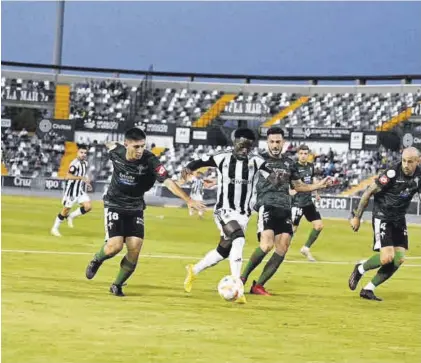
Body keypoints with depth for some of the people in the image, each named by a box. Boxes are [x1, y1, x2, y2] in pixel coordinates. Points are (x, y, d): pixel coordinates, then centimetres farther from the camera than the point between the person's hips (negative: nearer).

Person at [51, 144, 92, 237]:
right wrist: (82, 178, -30)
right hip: (72, 190, -7)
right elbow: (68, 176, -29)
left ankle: (71, 216, 10)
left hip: (81, 190, 7)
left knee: (88, 206, -11)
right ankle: (55, 228, 17)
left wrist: (86, 183, 12)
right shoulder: (75, 163, -18)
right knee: (66, 209, 1)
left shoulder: (85, 163, 10)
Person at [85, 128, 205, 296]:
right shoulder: (116, 152, -16)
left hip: (135, 208, 1)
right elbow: (110, 144, 10)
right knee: (115, 245, -17)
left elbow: (168, 182, -31)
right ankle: (96, 260, 18)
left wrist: (188, 200, -41)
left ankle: (117, 285, 13)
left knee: (135, 249, -9)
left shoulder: (150, 160, -22)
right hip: (114, 205, -1)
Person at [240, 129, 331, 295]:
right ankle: (242, 278, -8)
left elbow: (299, 185, 28)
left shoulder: (289, 163, 18)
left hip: (284, 209, 5)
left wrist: (318, 185, 16)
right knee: (267, 244, -24)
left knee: (282, 249, -6)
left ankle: (258, 285, 1)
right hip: (267, 206, -5)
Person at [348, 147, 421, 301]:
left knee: (399, 259, 1)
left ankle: (368, 289, 12)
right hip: (382, 217, -6)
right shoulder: (392, 174, -22)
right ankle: (360, 269, 11)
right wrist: (357, 217, -8)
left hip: (399, 219, 6)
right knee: (387, 257, -19)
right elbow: (368, 192, -13)